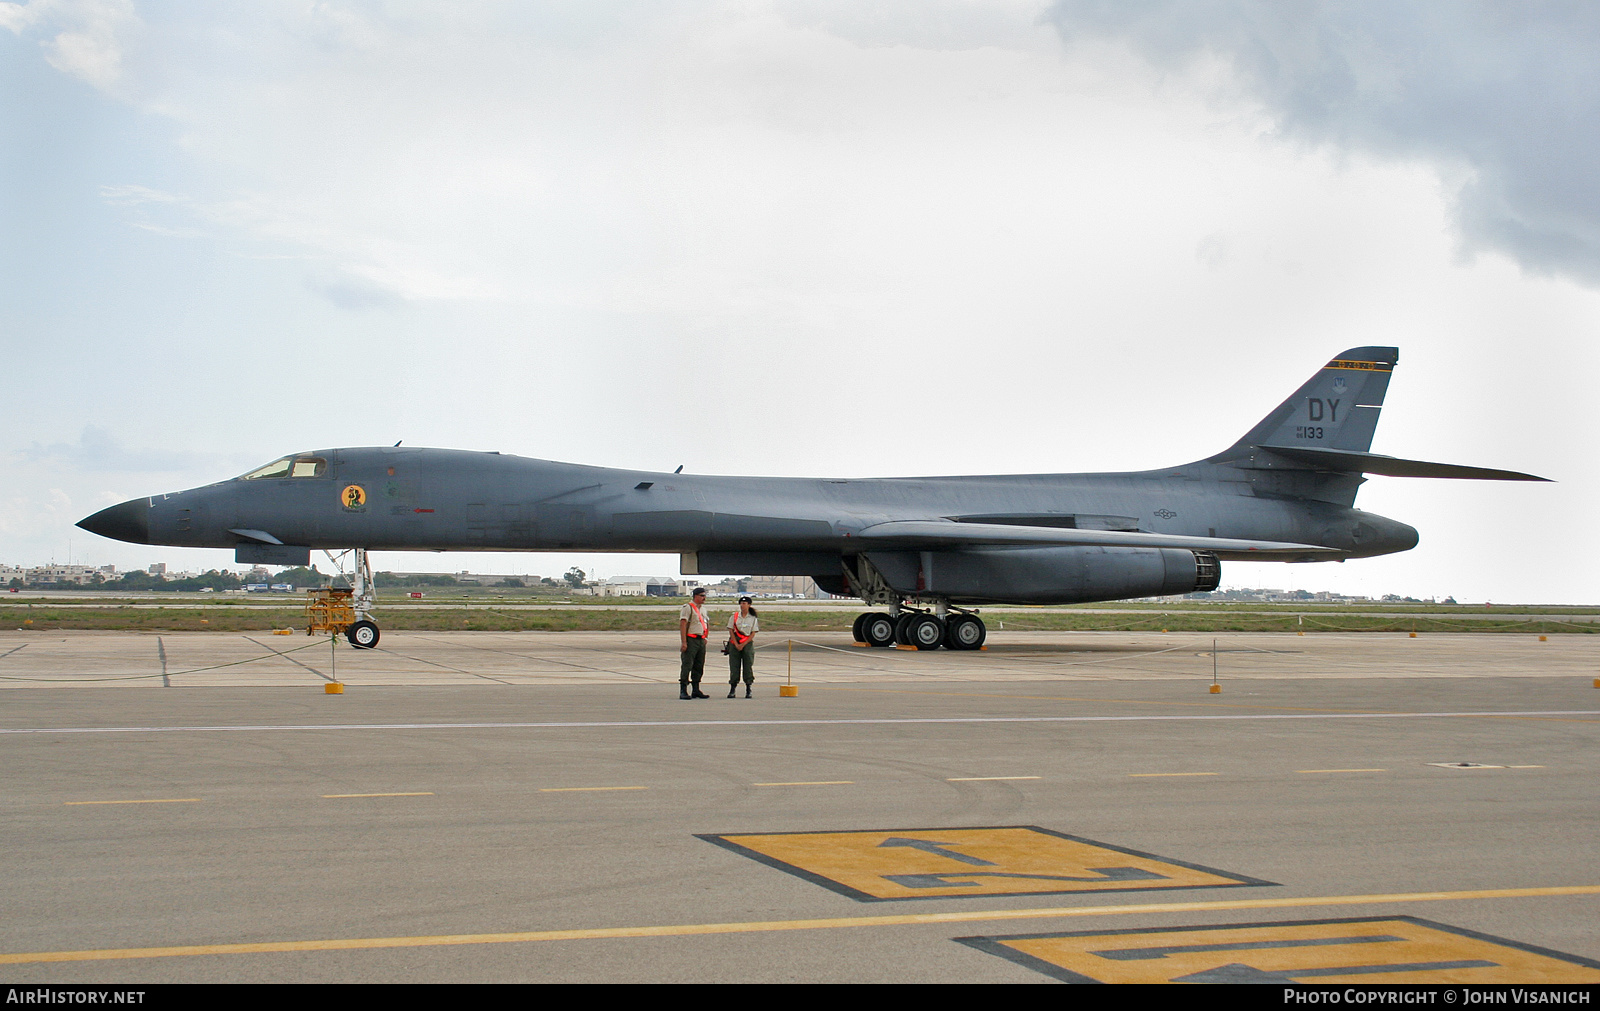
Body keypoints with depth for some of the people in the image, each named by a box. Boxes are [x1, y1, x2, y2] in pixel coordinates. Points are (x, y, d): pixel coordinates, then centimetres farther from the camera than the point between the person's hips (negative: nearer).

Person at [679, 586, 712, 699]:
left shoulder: (703, 608, 16)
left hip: (701, 640, 8)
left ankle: (696, 690, 16)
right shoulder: (688, 607, -9)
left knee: (699, 666, 10)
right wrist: (683, 642, -21)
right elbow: (682, 625, -15)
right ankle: (683, 691, -8)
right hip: (691, 640, -8)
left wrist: (705, 637, 16)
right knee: (687, 665, -8)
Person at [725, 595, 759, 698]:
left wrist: (743, 644, -10)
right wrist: (736, 645, -7)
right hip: (734, 644, 1)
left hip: (748, 643, -1)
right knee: (734, 666, -1)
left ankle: (748, 690, 5)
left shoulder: (753, 618, 3)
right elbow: (731, 631, 2)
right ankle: (732, 689, 3)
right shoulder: (734, 616, 5)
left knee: (748, 666, -2)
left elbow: (753, 634, 0)